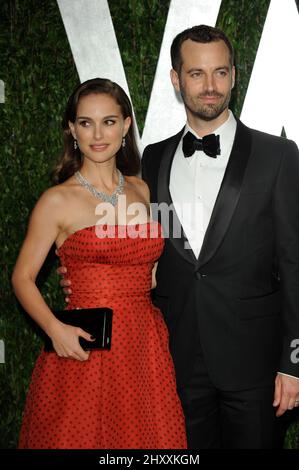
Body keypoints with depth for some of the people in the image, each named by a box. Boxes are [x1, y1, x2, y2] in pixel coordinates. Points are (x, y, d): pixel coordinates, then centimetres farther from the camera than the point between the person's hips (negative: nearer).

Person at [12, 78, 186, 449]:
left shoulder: (140, 190, 9)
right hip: (85, 350, -4)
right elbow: (23, 278, -3)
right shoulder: (58, 200, -5)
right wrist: (56, 329, -18)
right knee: (81, 438, 4)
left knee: (145, 436, 11)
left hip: (146, 348, 4)